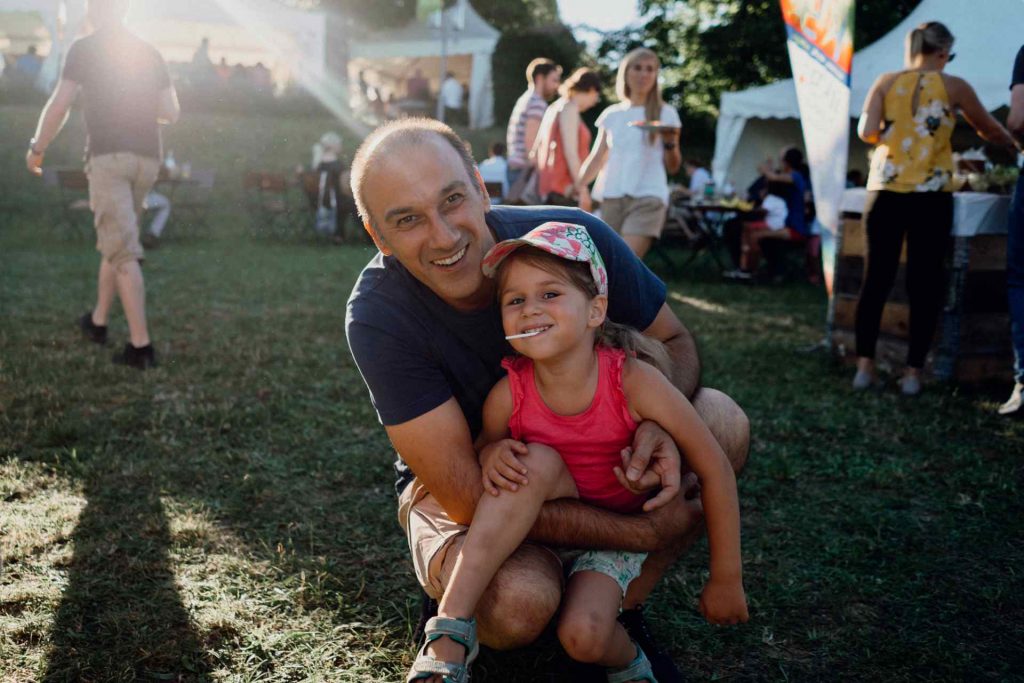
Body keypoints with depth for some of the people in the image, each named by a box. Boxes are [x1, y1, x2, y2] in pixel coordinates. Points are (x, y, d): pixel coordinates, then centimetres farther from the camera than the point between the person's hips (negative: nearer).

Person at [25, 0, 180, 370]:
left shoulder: (84, 48, 0)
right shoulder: (150, 53, 14)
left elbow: (59, 106, -5)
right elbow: (171, 113, 14)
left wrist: (37, 148, 9)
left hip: (109, 155, -5)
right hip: (146, 156, 5)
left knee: (123, 251, -9)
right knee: (116, 240, 21)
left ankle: (141, 345, -14)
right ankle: (98, 321, 32)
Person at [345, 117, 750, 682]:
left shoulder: (574, 238, -23)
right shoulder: (377, 314, -28)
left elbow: (673, 341, -6)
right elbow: (469, 496, -29)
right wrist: (644, 532, -31)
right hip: (455, 481, -3)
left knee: (721, 422, -20)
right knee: (519, 600, -35)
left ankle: (621, 609, -4)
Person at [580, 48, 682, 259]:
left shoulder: (666, 113, 5)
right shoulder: (611, 114, 12)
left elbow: (673, 167, 5)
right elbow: (597, 158, 16)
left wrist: (670, 143, -15)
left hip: (648, 197, -3)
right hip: (612, 197, 4)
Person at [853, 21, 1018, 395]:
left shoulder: (885, 82, 6)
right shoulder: (954, 87, 4)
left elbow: (866, 131, -4)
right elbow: (990, 130, 16)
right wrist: (1014, 143, 36)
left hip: (884, 192, 2)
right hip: (930, 196, -2)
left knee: (876, 278, 5)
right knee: (925, 283, 4)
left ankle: (864, 366, 3)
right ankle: (913, 372, 5)